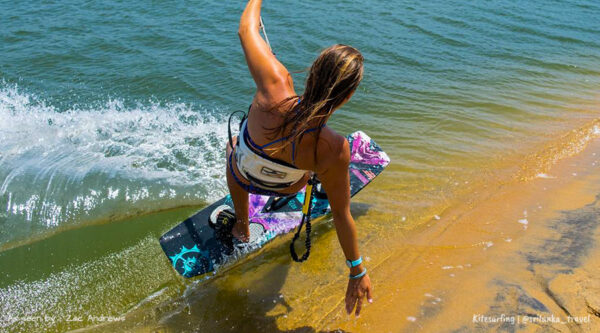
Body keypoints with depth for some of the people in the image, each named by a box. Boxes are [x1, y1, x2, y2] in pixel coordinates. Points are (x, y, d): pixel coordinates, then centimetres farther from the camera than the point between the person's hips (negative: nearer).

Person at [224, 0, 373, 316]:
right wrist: (357, 270, -13)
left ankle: (242, 227, 58)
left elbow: (247, 28, -25)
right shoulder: (335, 149, -40)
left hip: (241, 176, 1)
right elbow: (341, 214, -27)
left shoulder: (275, 86, -44)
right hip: (287, 187, -1)